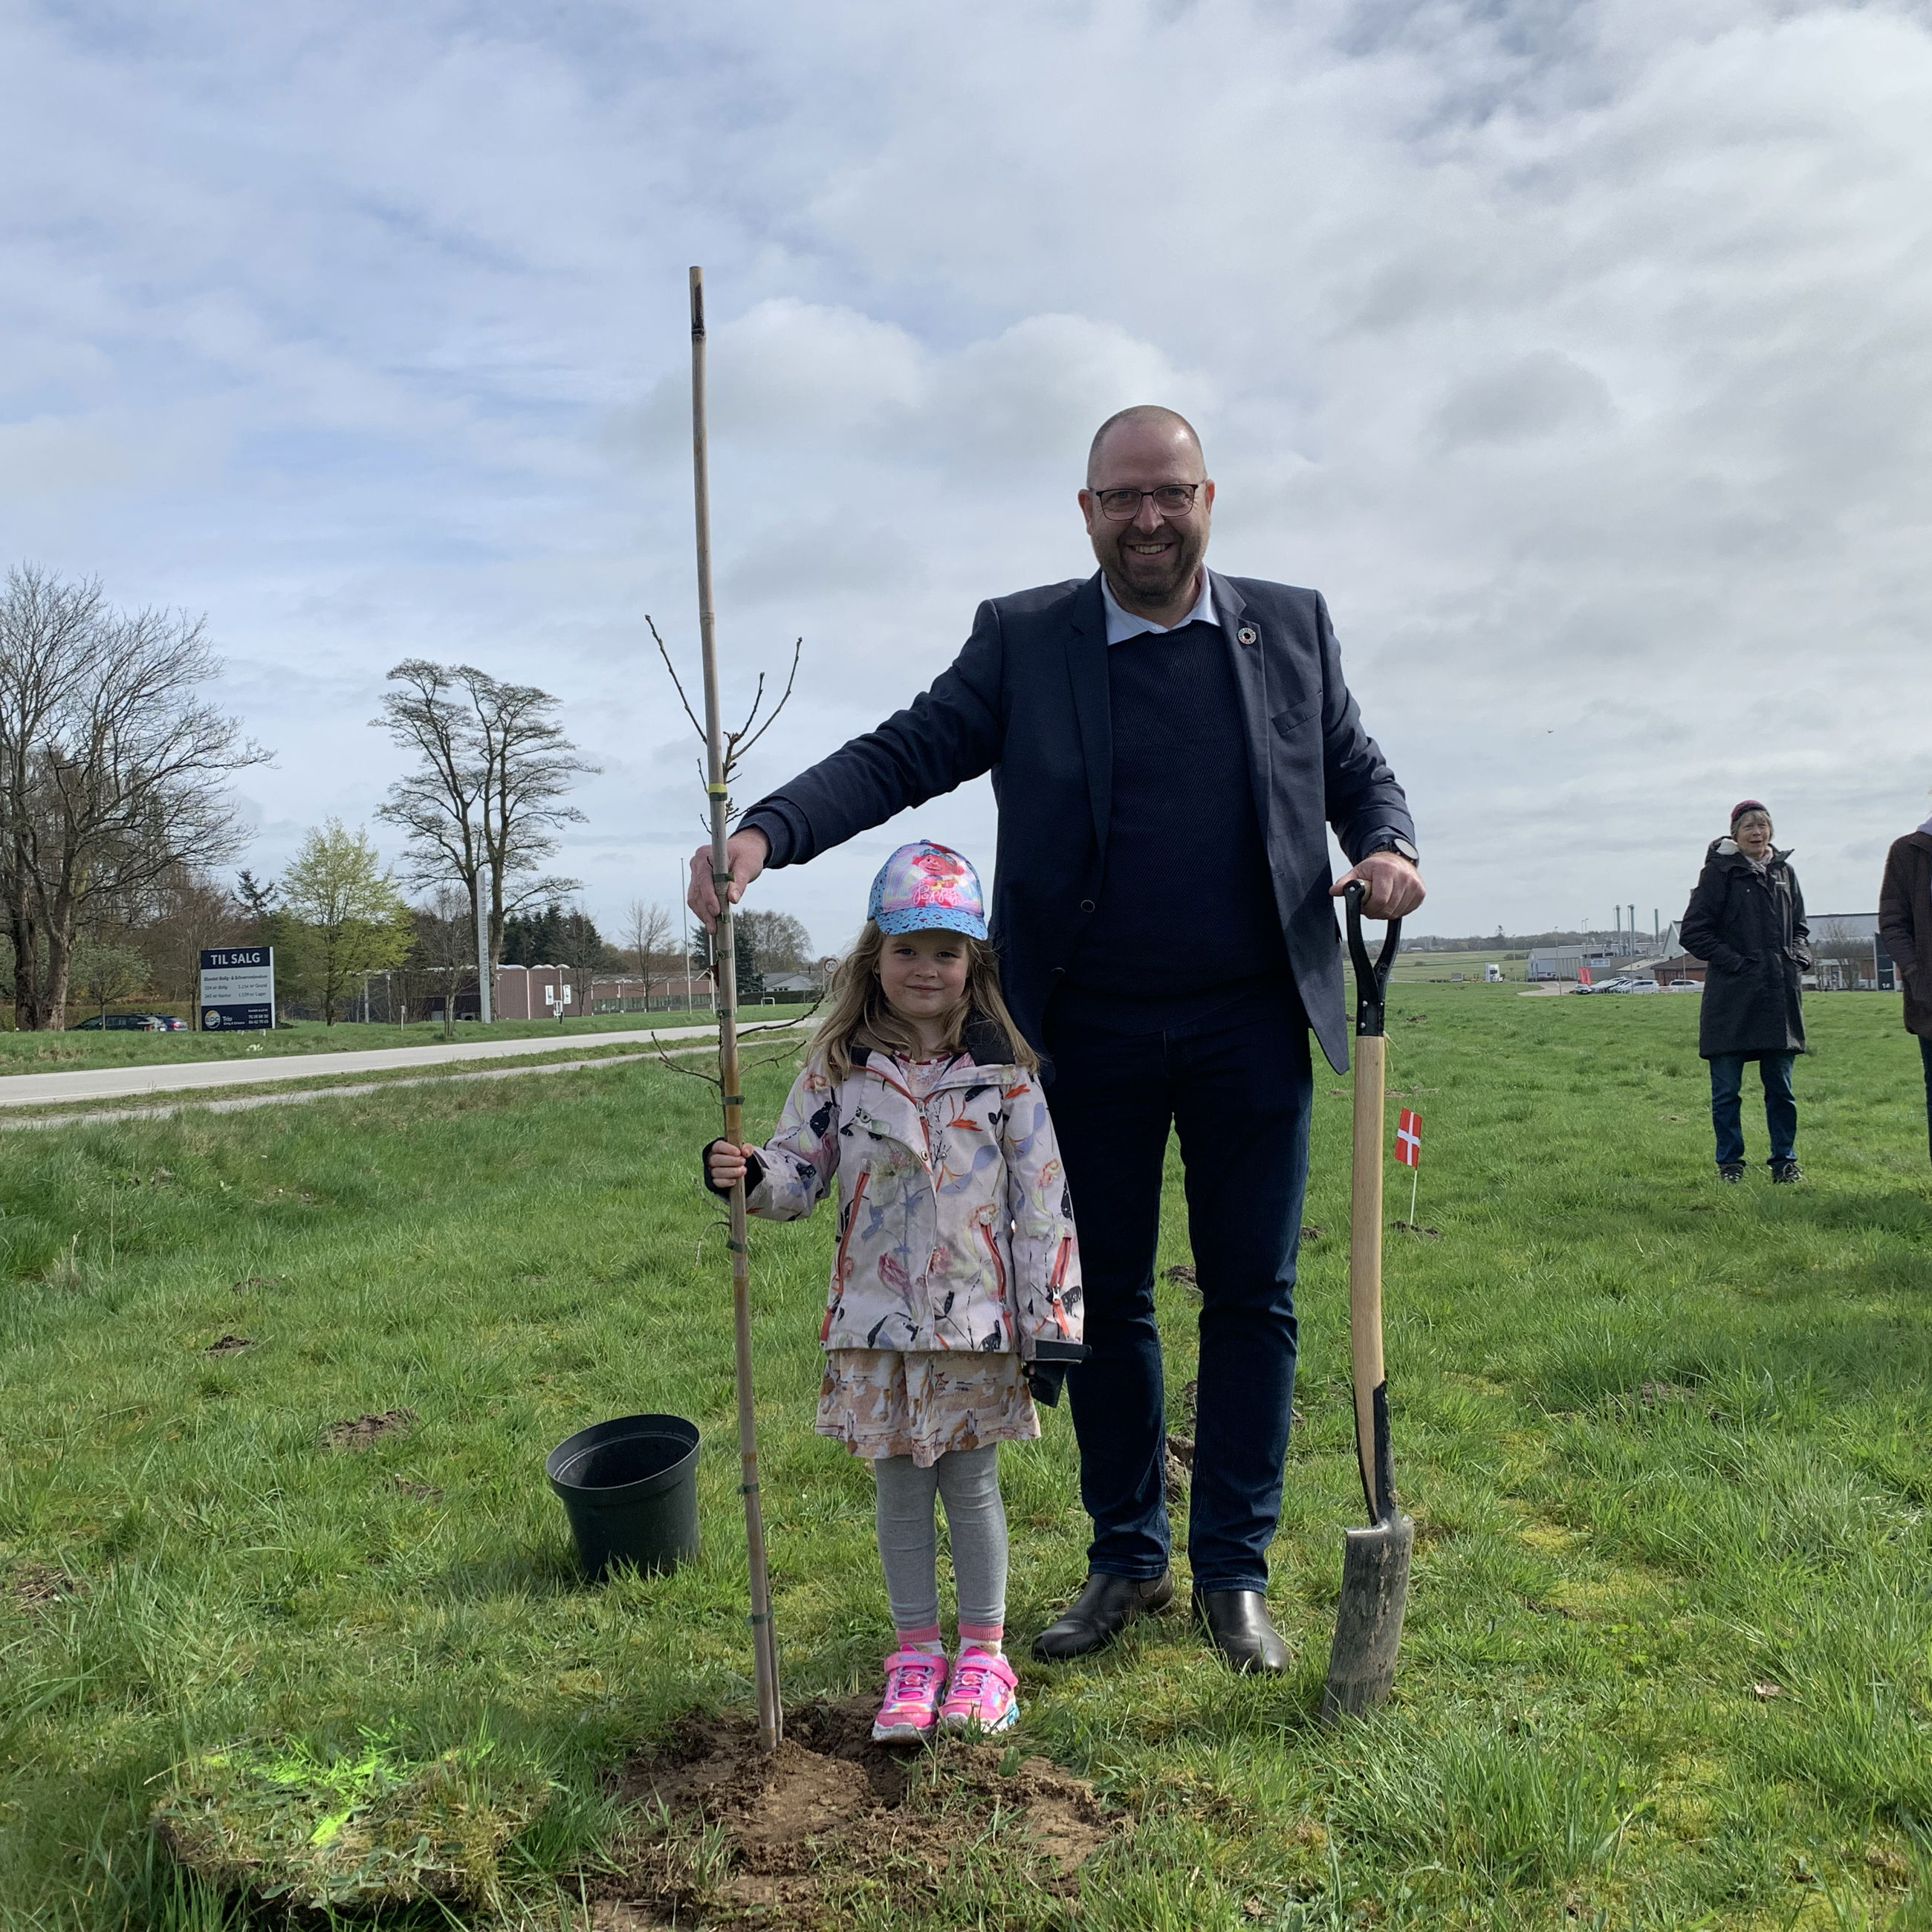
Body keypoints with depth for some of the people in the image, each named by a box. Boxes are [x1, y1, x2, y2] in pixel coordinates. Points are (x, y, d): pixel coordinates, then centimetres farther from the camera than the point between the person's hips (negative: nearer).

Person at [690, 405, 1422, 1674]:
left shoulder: (1292, 626, 6)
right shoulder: (1021, 639, 1)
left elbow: (1360, 770, 14)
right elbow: (901, 756, -5)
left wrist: (1386, 847, -9)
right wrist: (765, 833, -19)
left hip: (1252, 1023, 1)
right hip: (1090, 1032, 0)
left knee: (1251, 1297, 7)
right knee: (1104, 1297, 10)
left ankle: (1236, 1572, 23)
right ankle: (1128, 1560, 28)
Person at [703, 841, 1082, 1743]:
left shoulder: (1004, 1070, -5)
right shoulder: (838, 1068, -1)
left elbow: (1044, 1200, -4)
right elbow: (799, 1173, 4)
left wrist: (1053, 1324, -7)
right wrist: (750, 1176, -19)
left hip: (979, 1319, -1)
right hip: (876, 1321, 2)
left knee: (971, 1487, 10)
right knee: (899, 1492, 13)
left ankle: (982, 1653, 28)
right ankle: (915, 1656, 29)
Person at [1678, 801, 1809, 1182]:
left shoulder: (1784, 871, 12)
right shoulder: (1720, 871, -3)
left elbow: (1799, 926, 24)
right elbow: (1693, 932, -5)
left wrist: (1797, 957, 5)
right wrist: (1733, 962, -12)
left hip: (1779, 994, 4)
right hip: (1732, 997, -4)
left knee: (1780, 1086, 10)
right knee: (1727, 1089, 2)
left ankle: (1784, 1160, 20)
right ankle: (1729, 1162, 13)